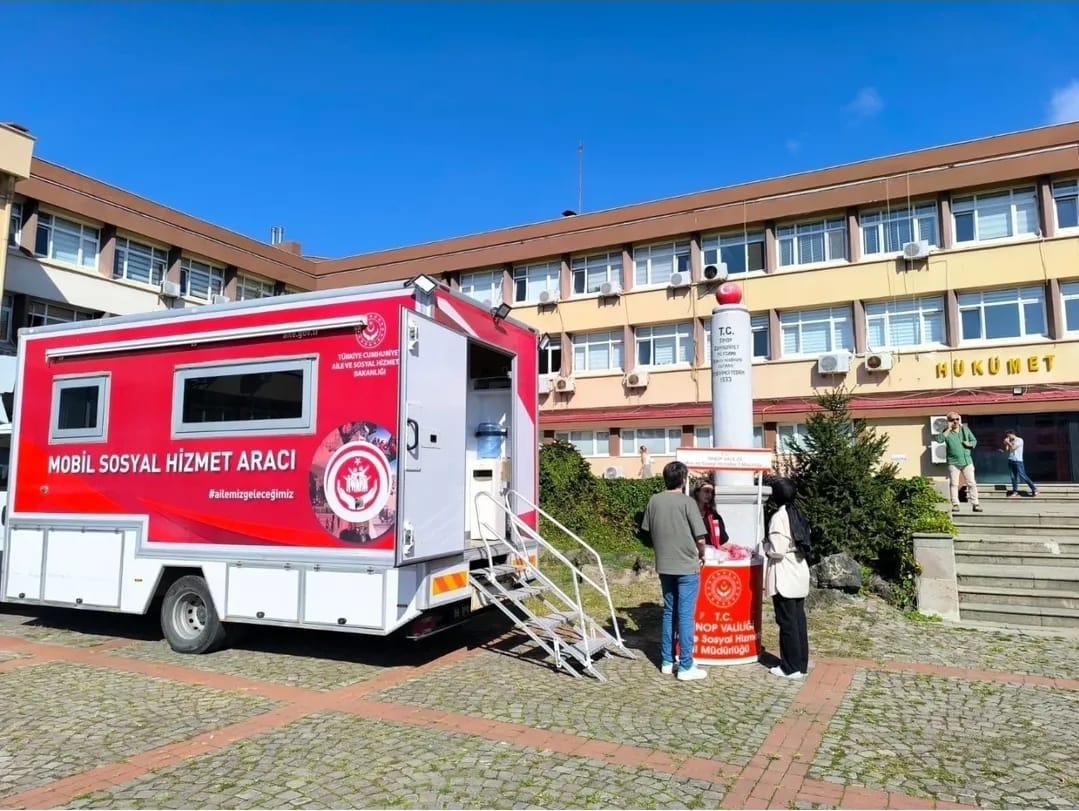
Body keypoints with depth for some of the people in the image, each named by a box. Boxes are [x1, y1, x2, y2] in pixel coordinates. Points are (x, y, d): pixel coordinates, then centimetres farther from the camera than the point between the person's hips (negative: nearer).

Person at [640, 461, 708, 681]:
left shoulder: (654, 501, 0)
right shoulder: (687, 502, -13)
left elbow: (648, 531, 8)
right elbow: (700, 538, -13)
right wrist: (702, 556, 5)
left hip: (664, 566, 5)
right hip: (687, 567, -5)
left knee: (668, 612, 15)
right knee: (685, 616, 1)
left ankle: (666, 661, 22)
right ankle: (686, 667, 6)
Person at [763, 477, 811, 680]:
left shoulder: (779, 517, -16)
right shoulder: (797, 514, 9)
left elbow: (777, 551, -21)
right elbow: (803, 545, 13)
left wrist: (766, 546, -2)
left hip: (784, 576, -8)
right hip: (799, 572, 8)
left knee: (787, 622, 0)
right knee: (799, 620, 14)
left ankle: (791, 668, 7)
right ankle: (801, 663, 22)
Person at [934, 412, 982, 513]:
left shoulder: (965, 429, 10)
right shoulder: (947, 432, 0)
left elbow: (974, 441, 16)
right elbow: (939, 439, -19)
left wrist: (969, 444, -6)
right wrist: (948, 429, -17)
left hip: (967, 461, 3)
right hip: (953, 462, -3)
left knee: (972, 483, 2)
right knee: (954, 484, -2)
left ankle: (975, 504, 7)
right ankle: (955, 504, 3)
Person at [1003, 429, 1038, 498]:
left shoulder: (1019, 440, -6)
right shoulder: (1010, 441, 14)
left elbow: (1013, 447, -17)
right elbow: (1006, 449, 10)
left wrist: (1008, 442, -7)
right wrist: (1005, 443, 1)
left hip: (1018, 461, -7)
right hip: (1011, 461, 7)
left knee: (1023, 476, -8)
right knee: (1013, 477, 6)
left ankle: (1034, 489, 1)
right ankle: (1015, 491, 9)